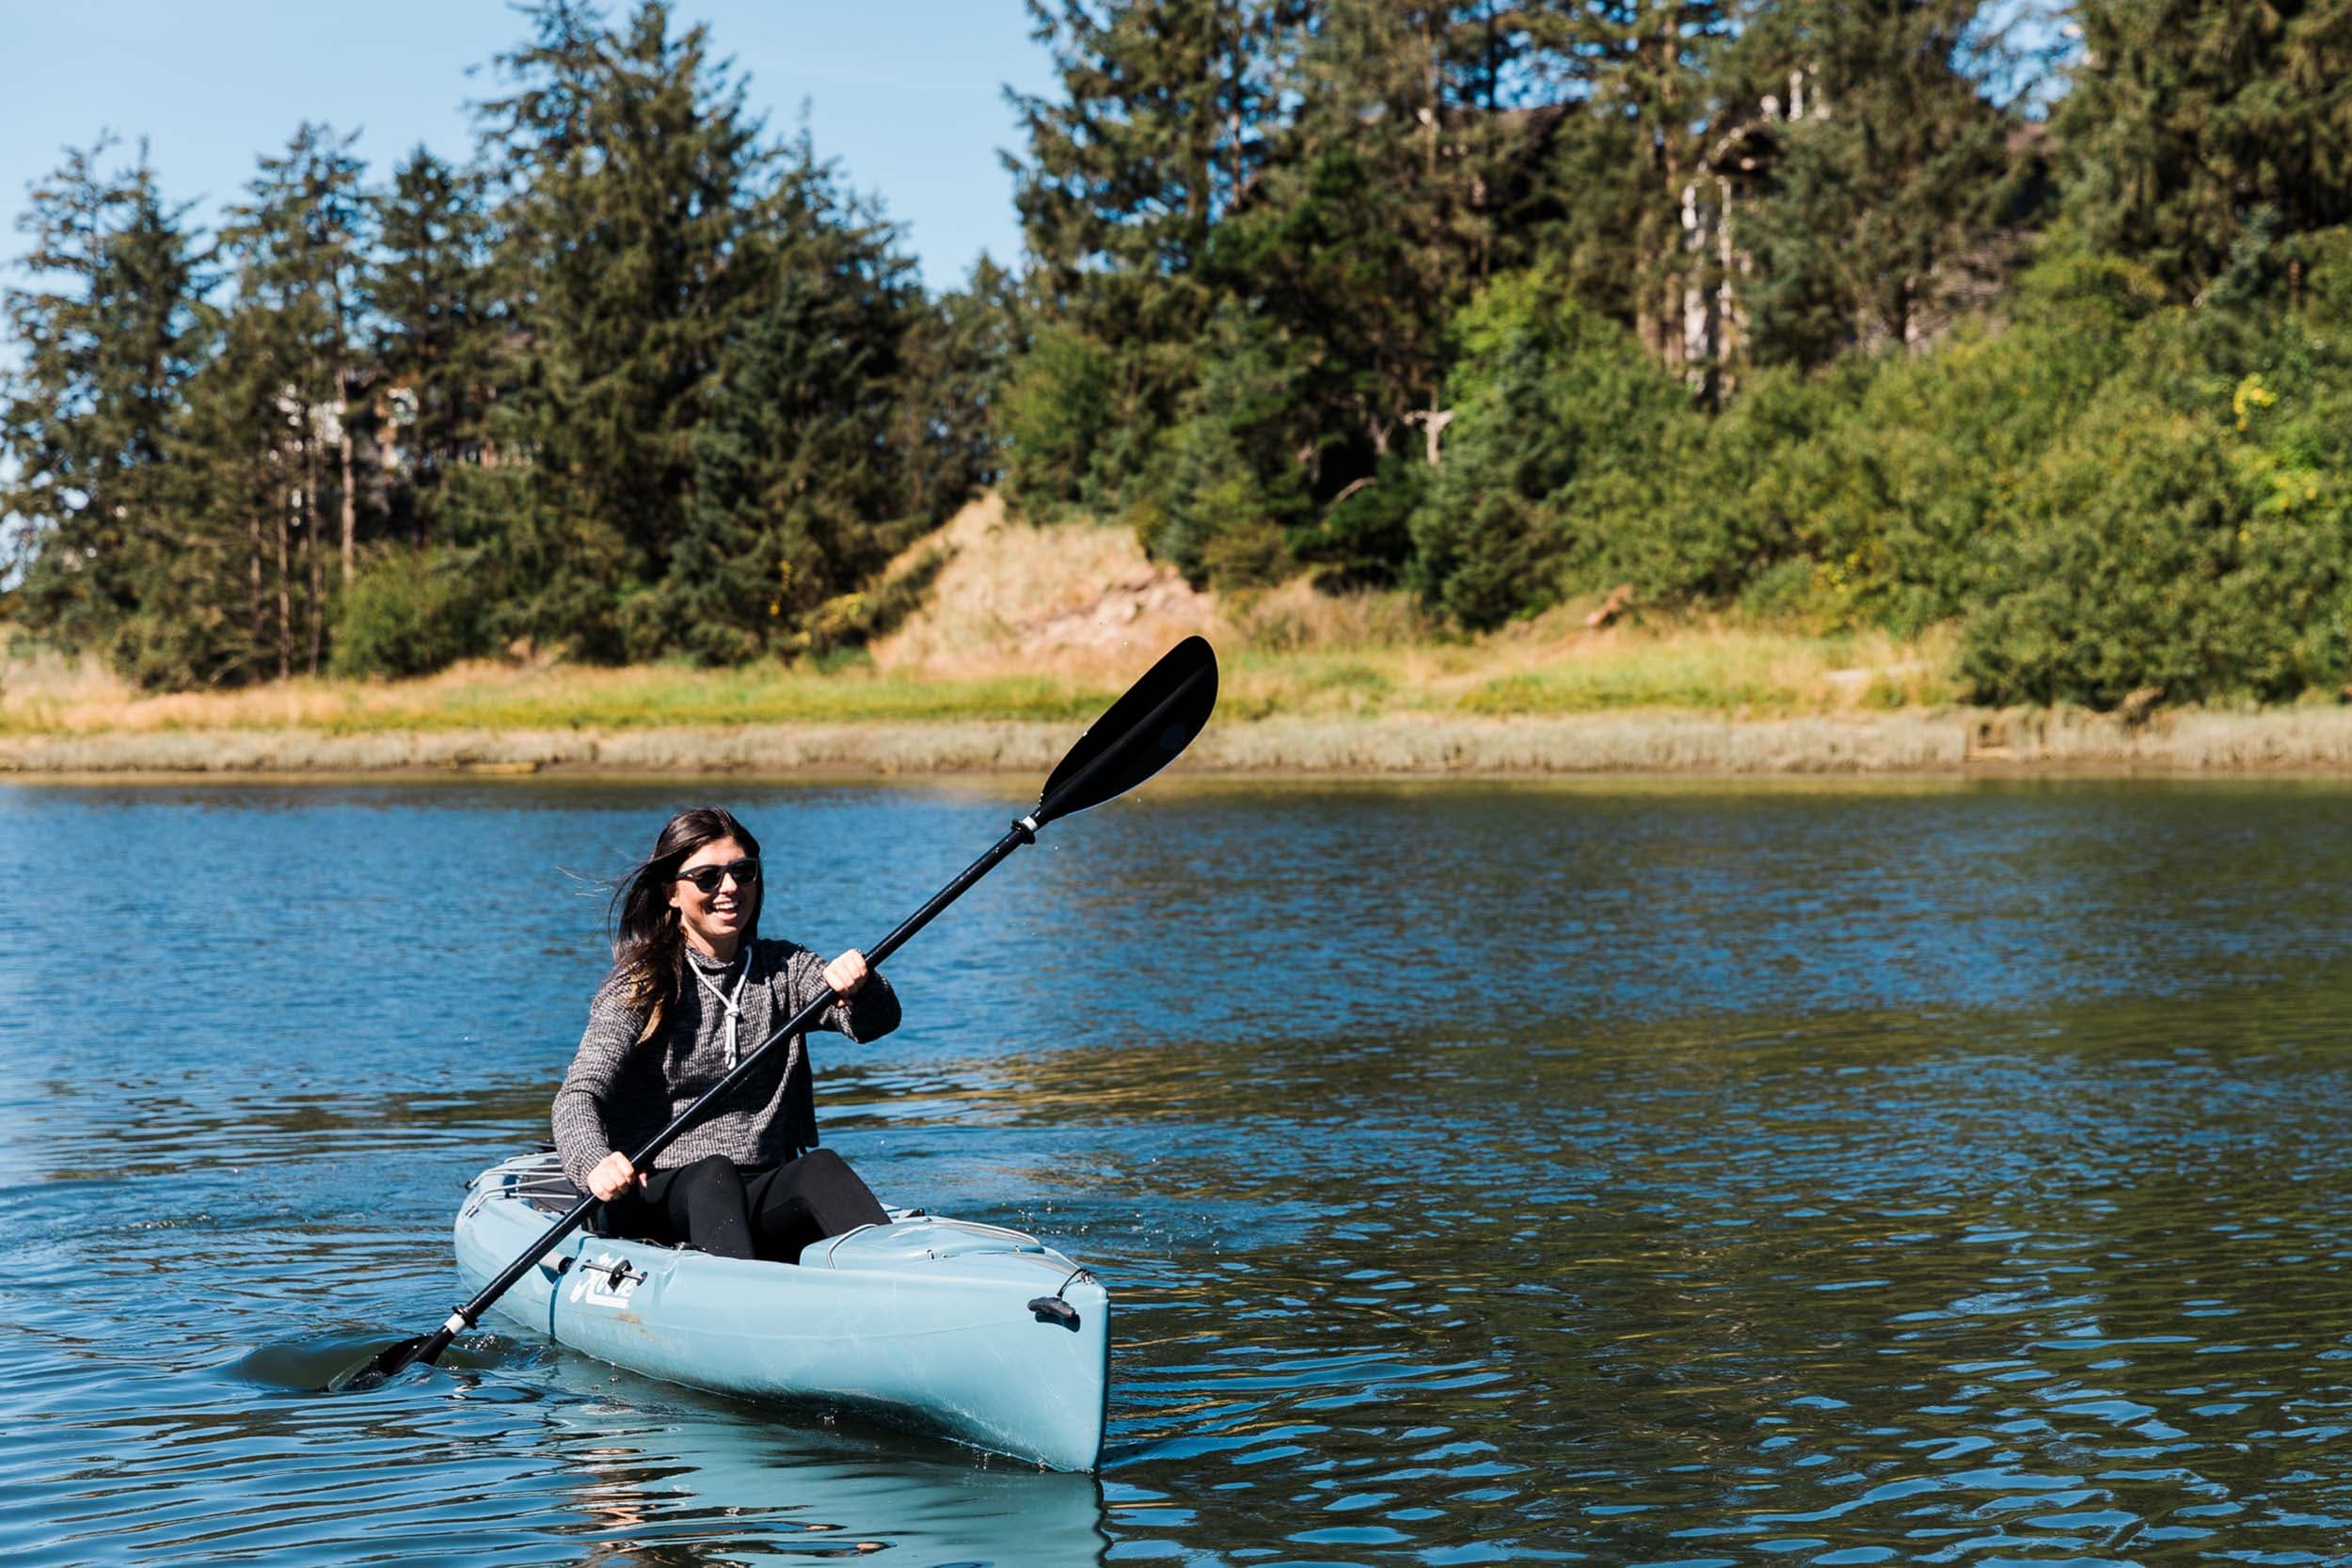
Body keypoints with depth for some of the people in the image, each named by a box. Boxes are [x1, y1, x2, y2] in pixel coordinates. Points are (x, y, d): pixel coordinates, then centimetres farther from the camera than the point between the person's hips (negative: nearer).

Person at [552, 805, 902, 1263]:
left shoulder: (784, 969, 13)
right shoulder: (639, 986, 2)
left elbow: (880, 1019, -4)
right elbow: (579, 1094, -11)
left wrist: (859, 989, -30)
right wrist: (595, 1162, -34)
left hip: (764, 1202, 3)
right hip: (651, 1202, -3)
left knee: (821, 1167, -28)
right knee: (713, 1174, -34)